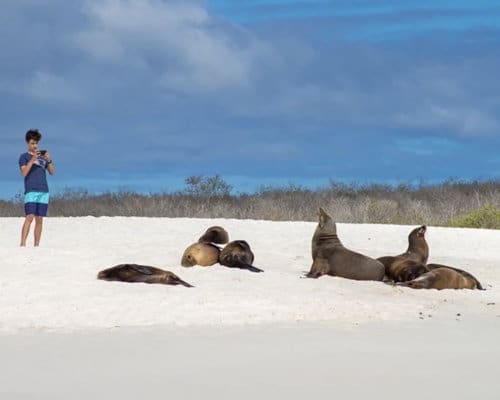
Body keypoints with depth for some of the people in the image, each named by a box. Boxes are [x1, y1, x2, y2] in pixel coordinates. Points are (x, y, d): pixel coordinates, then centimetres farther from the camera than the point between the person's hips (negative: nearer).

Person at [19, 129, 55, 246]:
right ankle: (22, 244, -20)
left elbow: (52, 172, 13)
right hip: (31, 191, -4)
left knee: (39, 219, 1)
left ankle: (37, 245, 2)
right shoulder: (24, 156, 8)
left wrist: (49, 160, -4)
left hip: (44, 191, 4)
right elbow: (24, 173, -6)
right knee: (29, 217, -16)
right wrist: (32, 160, -16)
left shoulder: (42, 155, 19)